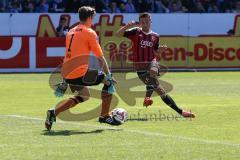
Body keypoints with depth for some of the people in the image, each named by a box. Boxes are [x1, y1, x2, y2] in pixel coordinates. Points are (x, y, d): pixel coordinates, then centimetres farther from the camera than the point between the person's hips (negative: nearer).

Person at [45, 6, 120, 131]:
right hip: (79, 74, -8)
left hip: (66, 74, 8)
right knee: (108, 82, 8)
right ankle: (104, 116, 10)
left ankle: (54, 112, 10)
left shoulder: (71, 32, 18)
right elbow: (100, 58, -5)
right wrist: (108, 76, 4)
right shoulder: (90, 33, -4)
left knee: (83, 95, 29)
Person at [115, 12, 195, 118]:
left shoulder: (155, 36, 12)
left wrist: (161, 50, -3)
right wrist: (128, 26, -19)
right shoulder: (135, 32, 3)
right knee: (160, 91, -11)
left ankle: (148, 97, -38)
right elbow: (118, 34, -6)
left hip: (152, 62, 1)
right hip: (140, 66, -1)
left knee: (153, 70, -38)